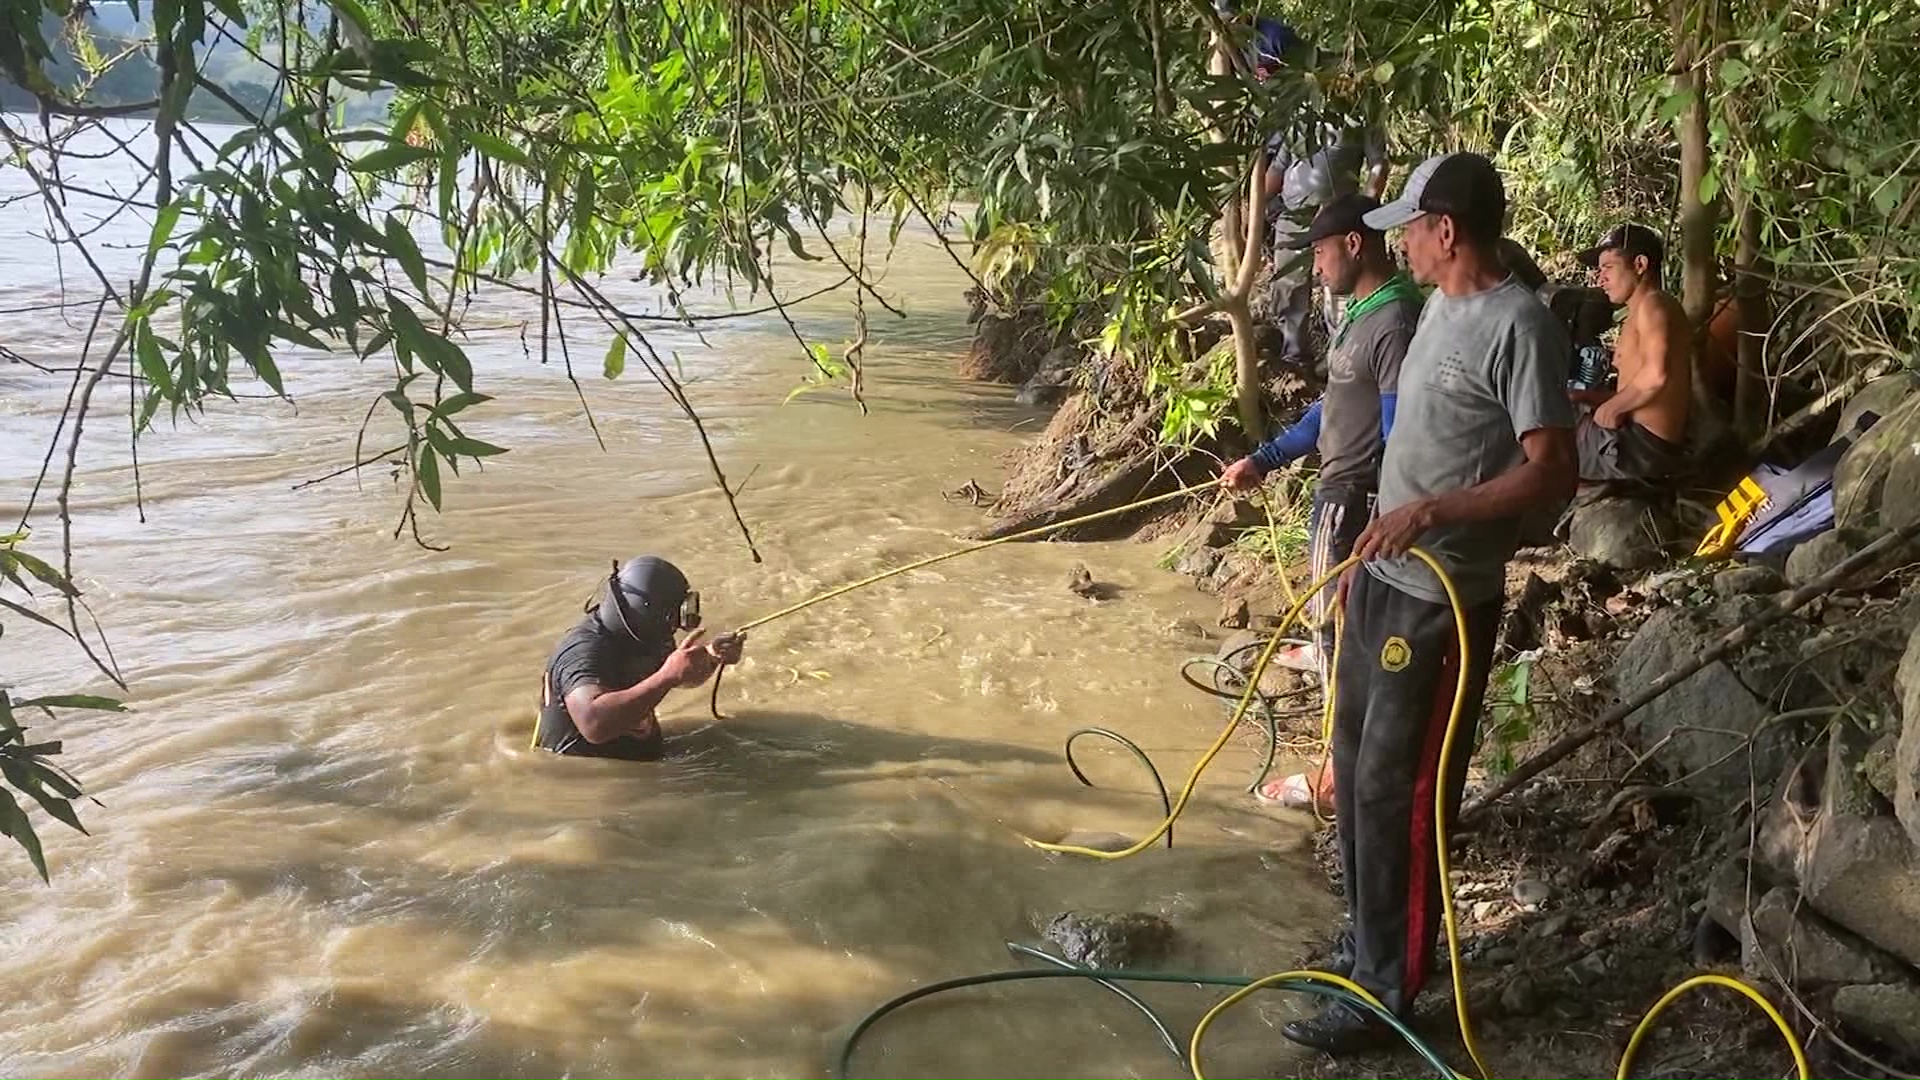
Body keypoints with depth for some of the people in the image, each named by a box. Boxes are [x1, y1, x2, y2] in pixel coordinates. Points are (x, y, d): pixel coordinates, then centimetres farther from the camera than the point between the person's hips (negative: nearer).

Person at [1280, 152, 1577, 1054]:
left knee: (1398, 793, -2)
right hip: (1386, 580, 9)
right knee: (1355, 769, 17)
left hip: (1442, 601, -9)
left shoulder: (1519, 325, -17)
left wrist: (1433, 511, -30)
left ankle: (1386, 991, 12)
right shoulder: (1441, 308, 11)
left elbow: (1554, 471, -21)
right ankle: (1369, 943, 34)